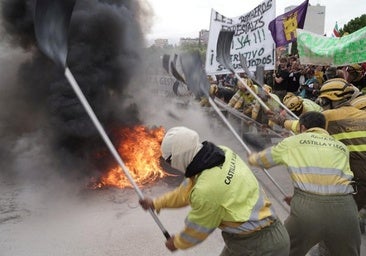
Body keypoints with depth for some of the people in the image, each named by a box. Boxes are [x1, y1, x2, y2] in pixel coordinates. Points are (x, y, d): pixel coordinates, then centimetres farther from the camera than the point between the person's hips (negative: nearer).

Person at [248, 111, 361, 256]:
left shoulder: (292, 142, 14)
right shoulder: (342, 148, 21)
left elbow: (261, 160, 26)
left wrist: (253, 158, 51)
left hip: (308, 206, -2)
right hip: (344, 207, 3)